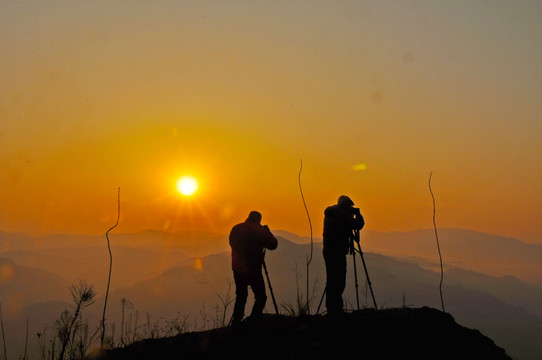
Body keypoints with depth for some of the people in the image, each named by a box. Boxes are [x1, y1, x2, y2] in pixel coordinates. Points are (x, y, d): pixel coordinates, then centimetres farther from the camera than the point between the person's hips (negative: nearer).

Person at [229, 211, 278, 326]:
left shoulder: (235, 229, 5)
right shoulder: (258, 231, -14)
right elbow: (273, 245, -7)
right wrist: (267, 231, 7)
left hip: (237, 268, 7)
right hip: (252, 270, -7)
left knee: (241, 296, 19)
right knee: (261, 297, 4)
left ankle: (236, 323, 19)